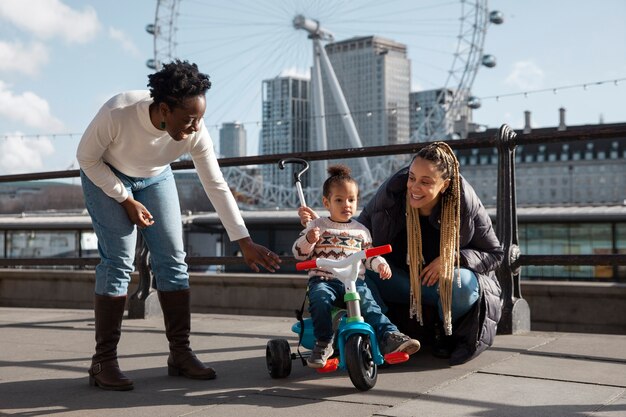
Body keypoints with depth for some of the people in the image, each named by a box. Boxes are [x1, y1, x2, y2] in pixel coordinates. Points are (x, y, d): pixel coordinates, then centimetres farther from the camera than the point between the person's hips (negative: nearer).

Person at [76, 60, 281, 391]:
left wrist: (245, 243, -19)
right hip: (104, 176, -3)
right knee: (118, 261, -15)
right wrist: (126, 200, -20)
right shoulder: (116, 113, -37)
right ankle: (103, 361, -7)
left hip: (154, 178, 4)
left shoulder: (196, 134, -28)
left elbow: (217, 187, -19)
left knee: (173, 258, -5)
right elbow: (87, 158, -20)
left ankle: (180, 353, 4)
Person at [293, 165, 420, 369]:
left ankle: (390, 338, -36)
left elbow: (369, 255, 23)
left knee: (368, 305, -27)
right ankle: (323, 344, -25)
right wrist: (309, 239, -14)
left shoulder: (361, 230, 20)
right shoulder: (317, 226, 11)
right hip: (323, 280, -1)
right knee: (320, 300, -34)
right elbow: (299, 253, 7)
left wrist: (381, 264, 1)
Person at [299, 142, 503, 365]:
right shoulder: (391, 194, -17)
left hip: (443, 283, 0)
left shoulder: (466, 203, -19)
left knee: (462, 283, -37)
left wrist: (452, 258, -25)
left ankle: (446, 332, -2)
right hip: (399, 282, 1)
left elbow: (494, 253, -8)